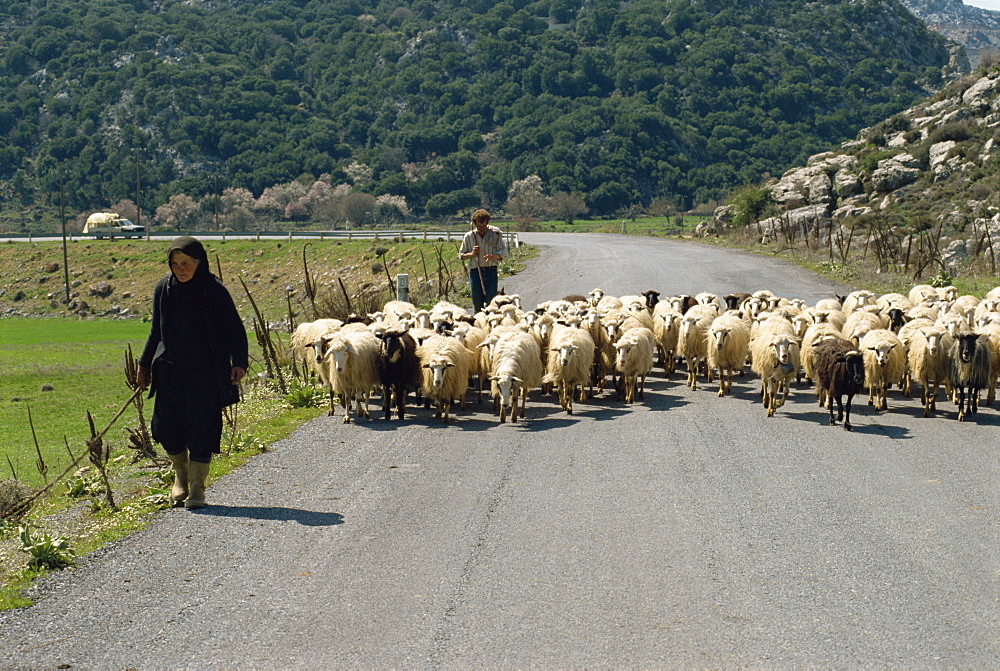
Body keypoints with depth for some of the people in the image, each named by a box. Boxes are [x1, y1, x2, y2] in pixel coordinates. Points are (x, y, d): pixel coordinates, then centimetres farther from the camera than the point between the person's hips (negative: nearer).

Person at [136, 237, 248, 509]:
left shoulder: (214, 291, -8)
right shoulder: (163, 289, 3)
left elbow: (235, 329, -6)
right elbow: (156, 332, 14)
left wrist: (239, 362, -19)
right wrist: (144, 364, 11)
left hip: (206, 372, -3)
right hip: (170, 370, 3)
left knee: (202, 428, -2)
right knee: (166, 426, 0)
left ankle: (197, 486, 13)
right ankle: (181, 475, 26)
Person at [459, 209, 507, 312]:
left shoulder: (495, 234, 4)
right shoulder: (469, 236, 8)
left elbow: (503, 252, 3)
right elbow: (461, 256, 12)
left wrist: (494, 256, -18)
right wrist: (472, 254, -8)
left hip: (490, 270, -2)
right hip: (475, 271, 2)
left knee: (491, 300, -8)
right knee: (477, 303, 3)